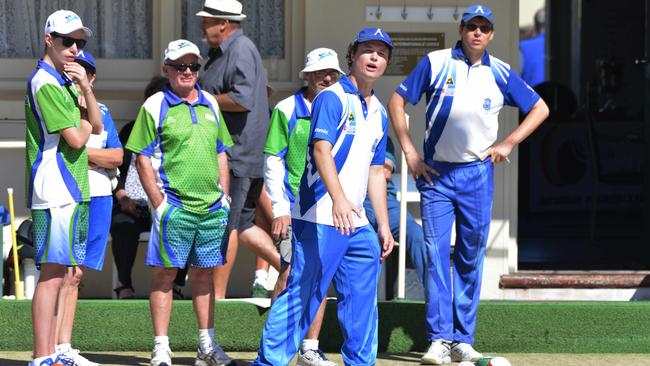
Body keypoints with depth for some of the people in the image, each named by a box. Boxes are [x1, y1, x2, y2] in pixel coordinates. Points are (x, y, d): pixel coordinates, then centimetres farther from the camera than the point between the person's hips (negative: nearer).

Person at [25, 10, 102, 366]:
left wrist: (86, 88, -2)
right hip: (55, 192, -10)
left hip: (72, 190, 10)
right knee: (52, 274, -12)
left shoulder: (66, 82, 19)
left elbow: (95, 126, 12)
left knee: (58, 272, 11)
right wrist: (84, 123, 5)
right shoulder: (45, 83, -12)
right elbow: (76, 138, -16)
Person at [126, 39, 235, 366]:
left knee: (204, 274, 11)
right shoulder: (155, 106, -3)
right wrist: (158, 202, -11)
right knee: (165, 274, -2)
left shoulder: (210, 104, 14)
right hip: (173, 208, -5)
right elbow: (142, 158, -5)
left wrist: (224, 196, 11)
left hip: (212, 208, 5)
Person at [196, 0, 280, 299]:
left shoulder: (240, 50, -15)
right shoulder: (224, 52, 18)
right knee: (242, 225, 12)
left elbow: (243, 100, -25)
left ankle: (217, 295, 0)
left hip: (236, 154, -11)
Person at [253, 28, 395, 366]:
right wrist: (338, 198, -33)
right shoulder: (332, 98, -6)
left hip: (357, 224, 8)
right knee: (301, 293, -10)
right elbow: (321, 149, -19)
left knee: (362, 302, 9)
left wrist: (383, 224, 18)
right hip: (319, 218, -8)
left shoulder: (378, 112, 19)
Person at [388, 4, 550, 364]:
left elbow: (539, 108, 12)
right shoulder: (436, 63, -1)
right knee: (436, 254, -8)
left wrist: (508, 143, 2)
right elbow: (397, 101, 2)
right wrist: (409, 153, -4)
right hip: (434, 173, -2)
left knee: (471, 259, 4)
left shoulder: (500, 74, 3)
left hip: (477, 175, 2)